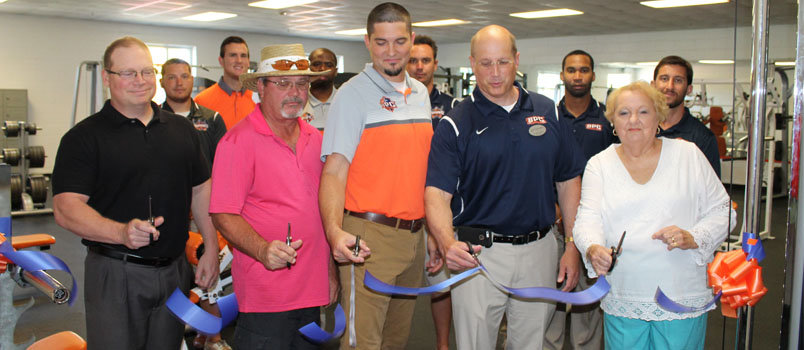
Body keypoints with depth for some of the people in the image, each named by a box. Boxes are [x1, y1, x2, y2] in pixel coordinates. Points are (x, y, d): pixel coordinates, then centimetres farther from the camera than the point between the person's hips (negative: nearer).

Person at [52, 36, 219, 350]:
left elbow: (201, 190, 15)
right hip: (115, 276, -4)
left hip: (174, 272, 4)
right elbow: (66, 207, -14)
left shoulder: (181, 129, 10)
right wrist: (122, 233, -29)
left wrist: (211, 249, 8)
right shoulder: (84, 137, -5)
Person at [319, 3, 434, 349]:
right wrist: (335, 230, -31)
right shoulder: (352, 94, -8)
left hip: (414, 235, 7)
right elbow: (334, 171, -15)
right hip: (369, 237, -6)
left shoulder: (420, 93, 12)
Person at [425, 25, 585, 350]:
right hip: (477, 253, -3)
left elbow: (568, 181, 9)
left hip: (540, 250, 3)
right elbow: (437, 193, -14)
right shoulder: (455, 124, -5)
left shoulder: (549, 112, 5)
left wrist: (573, 246, 3)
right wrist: (447, 242, -32)